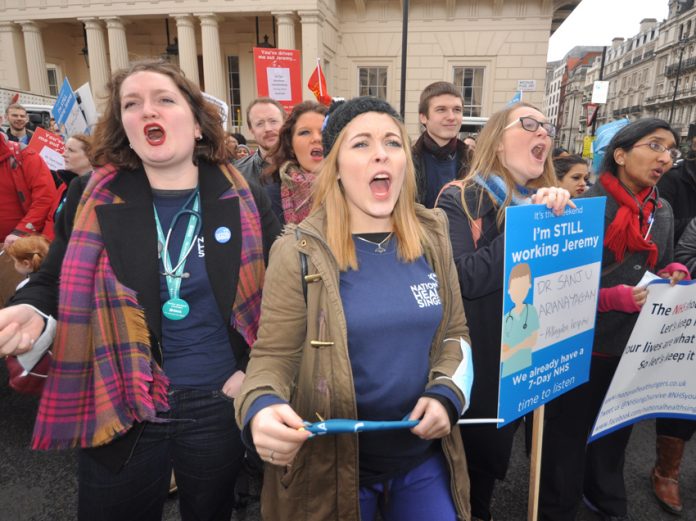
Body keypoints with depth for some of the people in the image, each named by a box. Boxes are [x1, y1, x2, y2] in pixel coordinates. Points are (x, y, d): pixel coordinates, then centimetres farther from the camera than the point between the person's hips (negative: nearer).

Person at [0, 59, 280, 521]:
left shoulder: (245, 201, -5)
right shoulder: (92, 199, -5)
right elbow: (55, 283, 6)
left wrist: (256, 370, -5)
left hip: (218, 406, 1)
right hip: (117, 411, 0)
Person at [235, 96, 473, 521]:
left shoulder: (432, 236, -2)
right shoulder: (300, 252, -14)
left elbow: (455, 332, 6)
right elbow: (273, 356, -11)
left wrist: (446, 393, -11)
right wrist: (262, 407, -31)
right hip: (333, 465, -2)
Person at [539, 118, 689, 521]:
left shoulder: (663, 212, 7)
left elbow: (664, 266, 18)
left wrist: (675, 274, -5)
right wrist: (616, 297, -25)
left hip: (636, 345, 7)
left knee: (616, 431, 26)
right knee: (569, 435, 9)